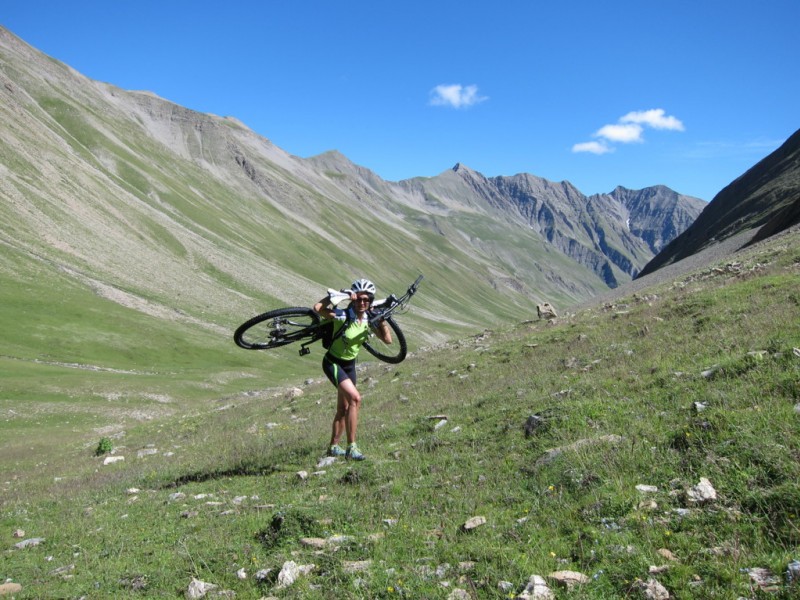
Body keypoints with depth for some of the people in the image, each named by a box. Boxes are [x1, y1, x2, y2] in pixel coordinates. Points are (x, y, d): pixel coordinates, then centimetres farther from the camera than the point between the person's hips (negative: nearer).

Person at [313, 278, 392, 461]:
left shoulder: (369, 319, -5)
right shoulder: (343, 316, -23)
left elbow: (388, 339, -9)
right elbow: (318, 308, -38)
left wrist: (381, 319, -17)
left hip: (350, 365, 7)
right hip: (333, 363, -7)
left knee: (343, 408, 15)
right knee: (355, 398, -24)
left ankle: (333, 447, 32)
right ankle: (351, 447, -20)